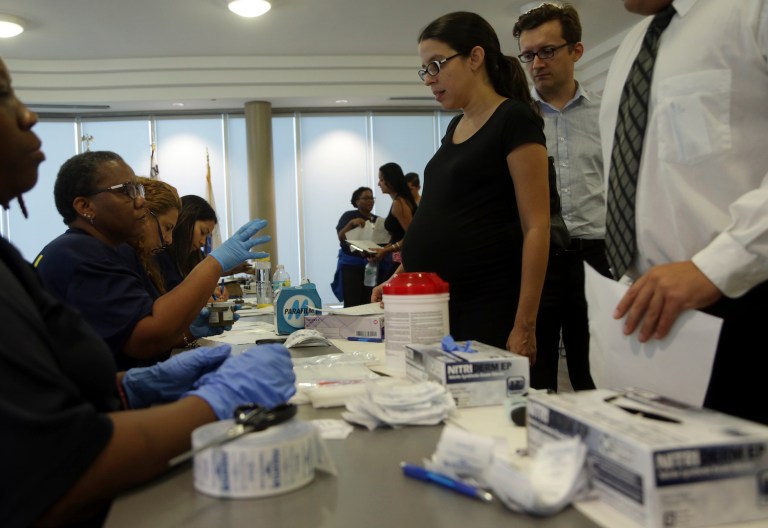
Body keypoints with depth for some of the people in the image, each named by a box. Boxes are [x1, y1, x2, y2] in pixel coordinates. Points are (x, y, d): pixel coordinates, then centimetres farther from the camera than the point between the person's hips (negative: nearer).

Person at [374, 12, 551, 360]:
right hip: (434, 303, 7)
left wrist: (524, 326, -18)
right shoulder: (455, 127, 15)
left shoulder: (514, 119, -8)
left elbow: (536, 228, -13)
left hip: (486, 308, -7)